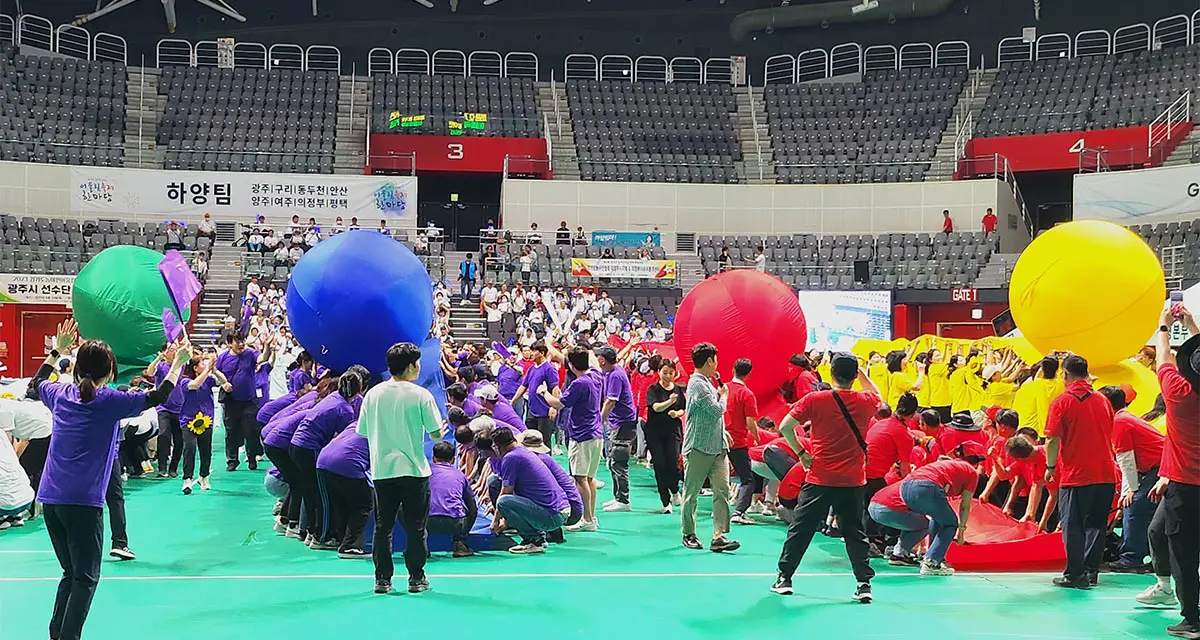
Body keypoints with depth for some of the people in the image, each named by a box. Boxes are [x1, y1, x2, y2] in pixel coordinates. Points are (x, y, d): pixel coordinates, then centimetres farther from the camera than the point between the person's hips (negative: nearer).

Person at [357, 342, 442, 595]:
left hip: (382, 469, 3)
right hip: (414, 469, -3)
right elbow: (435, 432, -7)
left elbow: (363, 432, 8)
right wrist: (443, 429, 15)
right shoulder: (421, 395, -8)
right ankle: (416, 578, 11)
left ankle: (382, 579, 12)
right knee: (416, 527, 7)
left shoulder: (373, 394, 2)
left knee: (382, 527, 10)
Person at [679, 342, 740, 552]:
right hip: (699, 448, -9)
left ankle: (719, 536, -6)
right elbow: (717, 410, -19)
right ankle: (689, 534, 16)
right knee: (691, 493, 4)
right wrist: (723, 395, 0)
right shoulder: (697, 384, -13)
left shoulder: (707, 382, 17)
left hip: (717, 447, 9)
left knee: (722, 489, -3)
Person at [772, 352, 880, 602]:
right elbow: (877, 396, 24)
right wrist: (861, 373, 21)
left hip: (820, 479, -2)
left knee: (800, 529, 9)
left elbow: (785, 427, -11)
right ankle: (864, 584, 7)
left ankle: (784, 578, 15)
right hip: (853, 482, 2)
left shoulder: (814, 400, -9)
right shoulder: (865, 401, -2)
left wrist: (801, 453, -2)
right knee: (855, 533, 10)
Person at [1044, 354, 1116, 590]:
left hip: (1075, 474, -5)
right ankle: (1090, 571, 18)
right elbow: (1110, 435, 18)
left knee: (1073, 526, 3)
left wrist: (1050, 467, 3)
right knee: (1096, 524, 14)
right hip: (1105, 474, 5)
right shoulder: (1103, 401, 8)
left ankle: (1075, 575, 3)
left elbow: (1052, 440, -10)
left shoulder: (1062, 402, -8)